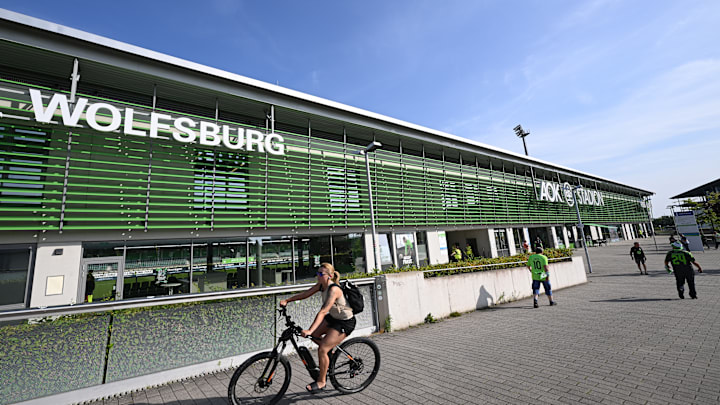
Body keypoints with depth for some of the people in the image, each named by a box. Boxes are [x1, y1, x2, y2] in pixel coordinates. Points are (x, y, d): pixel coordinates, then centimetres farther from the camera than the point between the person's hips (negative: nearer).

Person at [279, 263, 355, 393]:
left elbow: (323, 311, -39)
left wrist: (310, 330, -45)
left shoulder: (334, 290, -31)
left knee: (322, 350, -11)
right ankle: (330, 350, 27)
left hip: (345, 322, -8)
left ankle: (321, 381, 10)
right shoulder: (321, 285, -5)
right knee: (314, 335, 2)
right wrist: (287, 300, -11)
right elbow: (305, 294, -2)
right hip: (333, 317, 8)